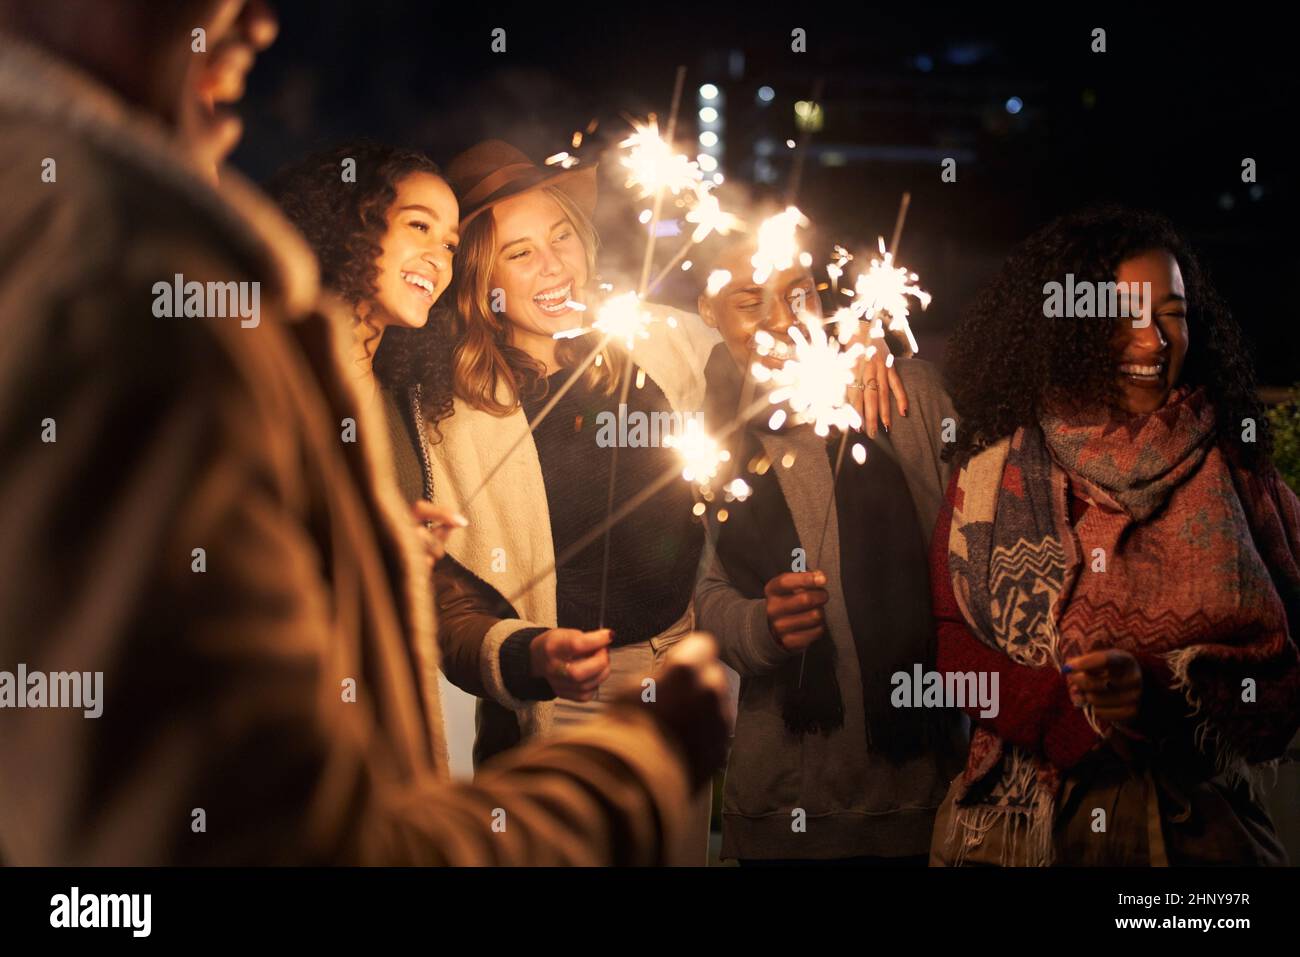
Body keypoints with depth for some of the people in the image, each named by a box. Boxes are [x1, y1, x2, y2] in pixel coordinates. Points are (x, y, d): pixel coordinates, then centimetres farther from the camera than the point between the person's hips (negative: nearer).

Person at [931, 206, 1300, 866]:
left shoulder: (1235, 473, 1)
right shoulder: (999, 470, 2)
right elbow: (953, 643, -2)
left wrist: (1156, 688, -22)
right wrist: (1081, 715, -19)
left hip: (1197, 826, 0)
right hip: (1024, 827, 0)